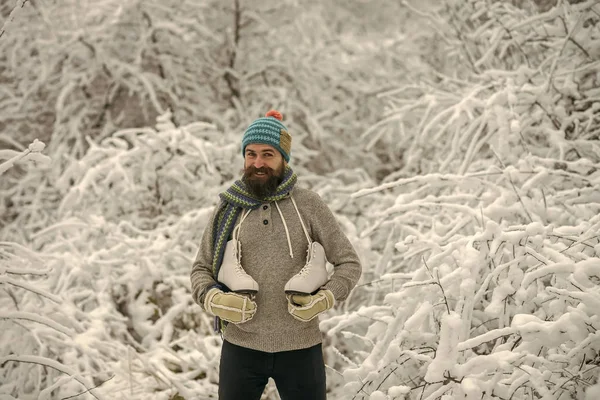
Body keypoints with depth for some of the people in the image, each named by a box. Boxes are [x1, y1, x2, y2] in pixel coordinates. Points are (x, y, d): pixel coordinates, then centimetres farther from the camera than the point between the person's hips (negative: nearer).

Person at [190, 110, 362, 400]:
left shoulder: (308, 205, -3)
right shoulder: (228, 209, 3)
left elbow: (349, 263, 2)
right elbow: (200, 269, 10)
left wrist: (324, 299, -15)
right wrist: (214, 300, -11)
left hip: (300, 348, -1)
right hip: (241, 346, 1)